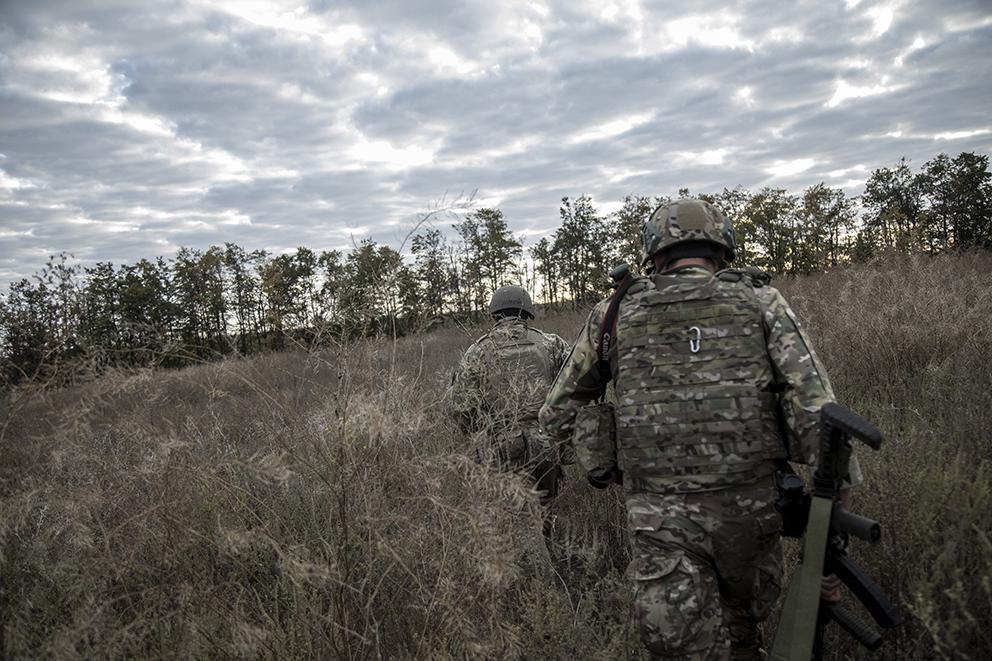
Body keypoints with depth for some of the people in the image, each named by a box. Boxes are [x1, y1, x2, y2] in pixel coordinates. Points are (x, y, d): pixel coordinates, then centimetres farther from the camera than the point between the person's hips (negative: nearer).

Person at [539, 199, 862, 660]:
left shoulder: (616, 314, 4)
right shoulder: (761, 303, 2)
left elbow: (556, 416, 11)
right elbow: (815, 413, -7)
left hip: (659, 521, -1)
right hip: (750, 509, 1)